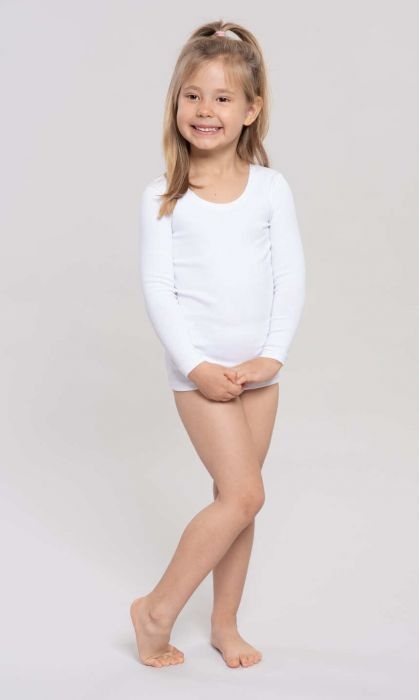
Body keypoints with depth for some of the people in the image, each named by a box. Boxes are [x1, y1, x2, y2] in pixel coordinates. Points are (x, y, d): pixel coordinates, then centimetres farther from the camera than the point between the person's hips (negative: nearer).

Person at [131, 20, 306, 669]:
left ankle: (225, 624, 27)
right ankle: (158, 609, 7)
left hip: (260, 367, 3)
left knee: (235, 497, 11)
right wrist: (196, 365, -15)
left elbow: (292, 277, -1)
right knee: (243, 495, -10)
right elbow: (157, 288, -8)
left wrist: (272, 355, -10)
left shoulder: (271, 187, 1)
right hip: (199, 366, -3)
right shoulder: (162, 198, -5)